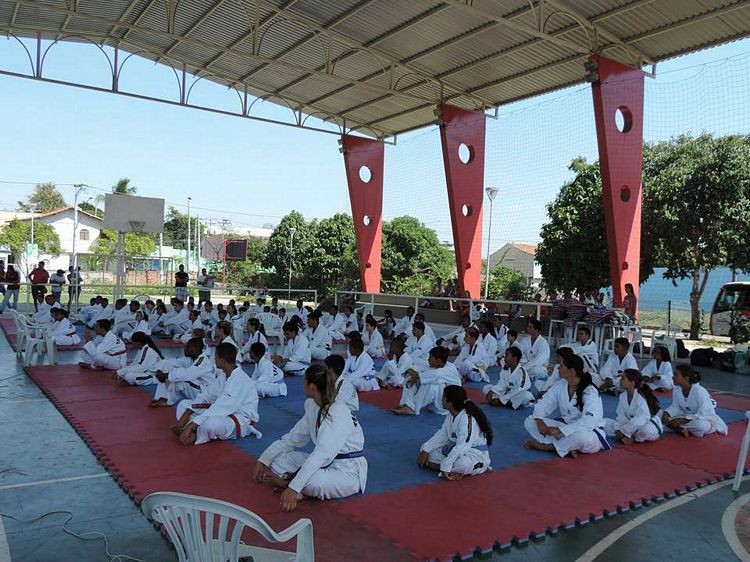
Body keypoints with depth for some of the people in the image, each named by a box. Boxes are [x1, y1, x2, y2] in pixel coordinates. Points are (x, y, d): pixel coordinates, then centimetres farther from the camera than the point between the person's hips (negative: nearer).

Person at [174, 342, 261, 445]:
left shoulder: (240, 380, -25)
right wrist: (186, 413, -7)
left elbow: (221, 407, -31)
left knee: (208, 424, -42)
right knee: (183, 404, 7)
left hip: (241, 422, -10)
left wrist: (191, 424, -32)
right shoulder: (224, 375, 7)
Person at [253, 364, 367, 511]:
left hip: (348, 472, -8)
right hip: (325, 463, 8)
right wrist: (263, 460, 1)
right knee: (275, 460, 3)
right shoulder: (312, 407, 1)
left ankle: (286, 482, -11)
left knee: (313, 482, -37)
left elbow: (322, 454, -36)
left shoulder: (338, 412, -26)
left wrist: (294, 488, -42)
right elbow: (292, 438, 9)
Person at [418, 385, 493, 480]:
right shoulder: (451, 415, 1)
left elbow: (462, 446, -35)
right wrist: (425, 449, -7)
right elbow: (442, 434, 5)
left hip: (475, 455, -10)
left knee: (463, 464, -44)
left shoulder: (468, 418, -28)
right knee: (424, 448, -3)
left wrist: (445, 466, -35)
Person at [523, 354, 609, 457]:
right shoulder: (560, 386, -2)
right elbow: (543, 403, -2)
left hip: (589, 431, -6)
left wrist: (559, 430, -39)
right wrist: (539, 421, -24)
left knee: (582, 436, -44)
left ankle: (547, 446, -19)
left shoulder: (590, 392, -23)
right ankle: (568, 448, -23)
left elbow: (588, 422, -34)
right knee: (529, 422, -9)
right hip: (567, 426, 6)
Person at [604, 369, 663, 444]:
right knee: (605, 422, -8)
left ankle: (633, 438, -12)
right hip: (630, 425, 6)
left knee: (646, 430, -44)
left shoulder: (641, 397, -26)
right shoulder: (622, 396, -1)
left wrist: (623, 431, -31)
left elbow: (642, 418, -34)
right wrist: (619, 429, -19)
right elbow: (621, 415, 1)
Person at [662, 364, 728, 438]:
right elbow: (675, 407, -2)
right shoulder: (676, 389, -12)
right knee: (665, 418, -16)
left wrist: (682, 420, -37)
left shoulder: (700, 392, -30)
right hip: (687, 416, 5)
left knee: (700, 425, -39)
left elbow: (703, 414, -30)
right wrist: (666, 414, -24)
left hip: (706, 418, -5)